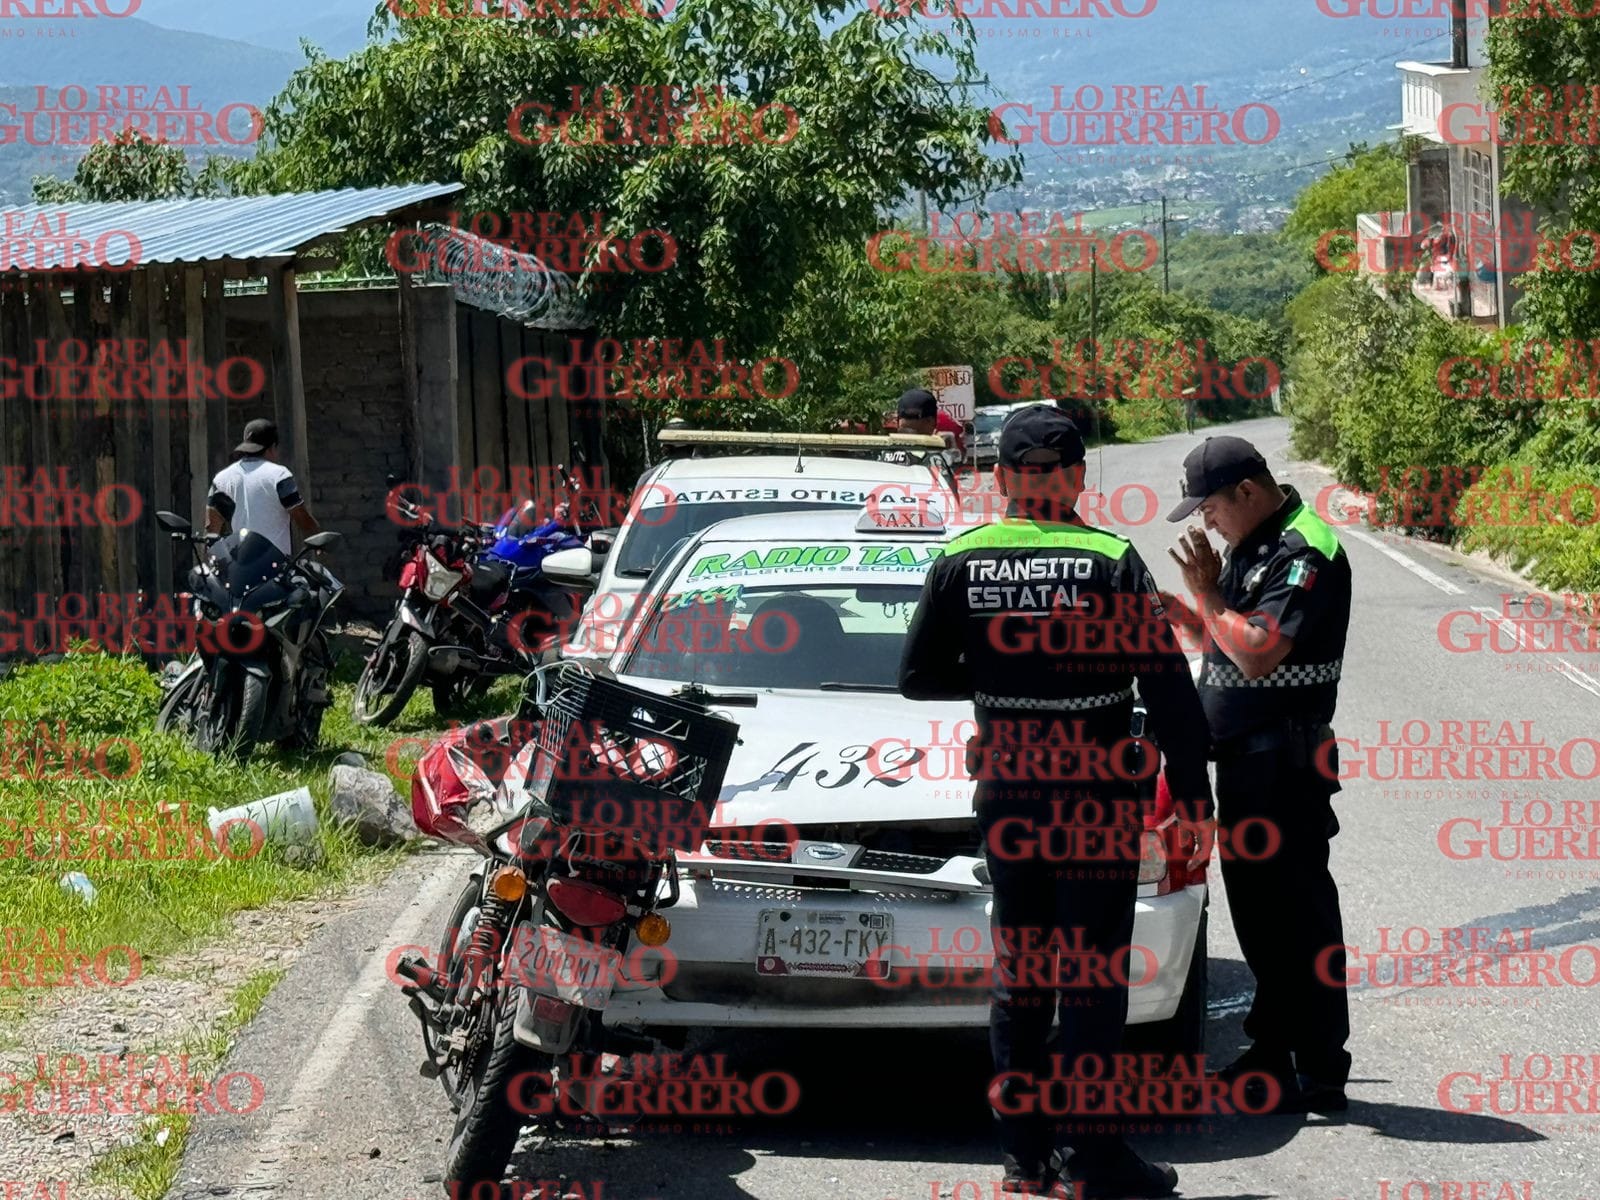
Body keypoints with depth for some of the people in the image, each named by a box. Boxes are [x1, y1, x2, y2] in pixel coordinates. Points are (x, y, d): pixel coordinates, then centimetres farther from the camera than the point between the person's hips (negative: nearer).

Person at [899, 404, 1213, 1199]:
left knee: (1018, 975, 13)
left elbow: (918, 677, 3)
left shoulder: (961, 563, -2)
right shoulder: (1112, 562, -10)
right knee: (1092, 978, 3)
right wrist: (1192, 797, -6)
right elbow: (1169, 689, -11)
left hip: (1005, 795, 3)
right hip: (1096, 803, -3)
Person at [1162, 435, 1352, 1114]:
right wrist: (1185, 613, 5)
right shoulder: (1254, 547, 15)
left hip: (1284, 763, -10)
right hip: (1242, 756, 10)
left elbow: (1258, 654, -26)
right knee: (1256, 911, 16)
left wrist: (1206, 594, -15)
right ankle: (1271, 1053, 26)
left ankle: (1319, 1076, -1)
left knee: (1298, 914, -6)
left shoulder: (1304, 553, -17)